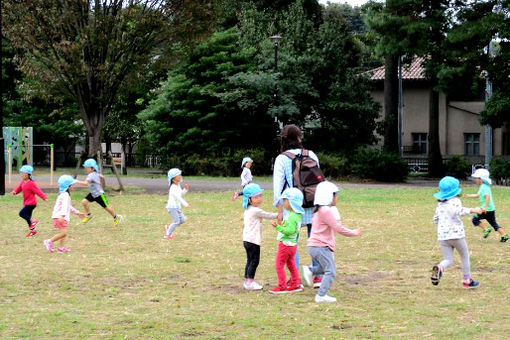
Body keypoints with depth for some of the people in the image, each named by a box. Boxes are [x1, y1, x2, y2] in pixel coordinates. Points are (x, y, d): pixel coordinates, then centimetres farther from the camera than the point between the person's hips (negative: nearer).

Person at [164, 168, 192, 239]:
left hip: (177, 207, 9)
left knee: (182, 219, 6)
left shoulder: (178, 185, 10)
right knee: (177, 221, -11)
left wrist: (186, 189, 1)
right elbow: (178, 197, -29)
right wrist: (186, 205, -33)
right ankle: (167, 234, 0)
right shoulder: (173, 188, -21)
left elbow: (182, 193, 22)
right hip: (172, 207, -9)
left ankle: (169, 227, 20)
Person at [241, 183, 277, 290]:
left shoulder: (248, 210, 13)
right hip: (253, 240, -10)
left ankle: (247, 280, 18)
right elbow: (268, 216, -8)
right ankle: (250, 281, -5)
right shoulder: (256, 211, -16)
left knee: (250, 260, 14)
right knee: (254, 260, -5)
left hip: (247, 240, 10)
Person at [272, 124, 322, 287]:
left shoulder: (281, 159, -6)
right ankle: (317, 277, 12)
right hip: (312, 206, 3)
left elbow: (278, 185, -5)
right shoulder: (311, 155, 2)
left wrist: (280, 209, 0)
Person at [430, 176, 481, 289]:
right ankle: (467, 280, 21)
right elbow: (457, 211, -28)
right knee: (465, 256, 16)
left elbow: (435, 219, 18)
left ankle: (439, 268, -27)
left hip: (442, 236, 5)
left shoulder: (440, 203, 13)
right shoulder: (455, 201, -7)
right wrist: (472, 210, -28)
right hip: (456, 235, -5)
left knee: (448, 260, 6)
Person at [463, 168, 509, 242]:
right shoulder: (485, 186, 16)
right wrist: (469, 196, 31)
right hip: (492, 209, 10)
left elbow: (487, 196, -30)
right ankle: (504, 235, 7)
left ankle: (486, 229, -6)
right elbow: (478, 195, 32)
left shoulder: (484, 187, -14)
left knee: (475, 219, 0)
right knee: (494, 223, 13)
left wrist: (485, 207, -37)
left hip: (487, 210, -10)